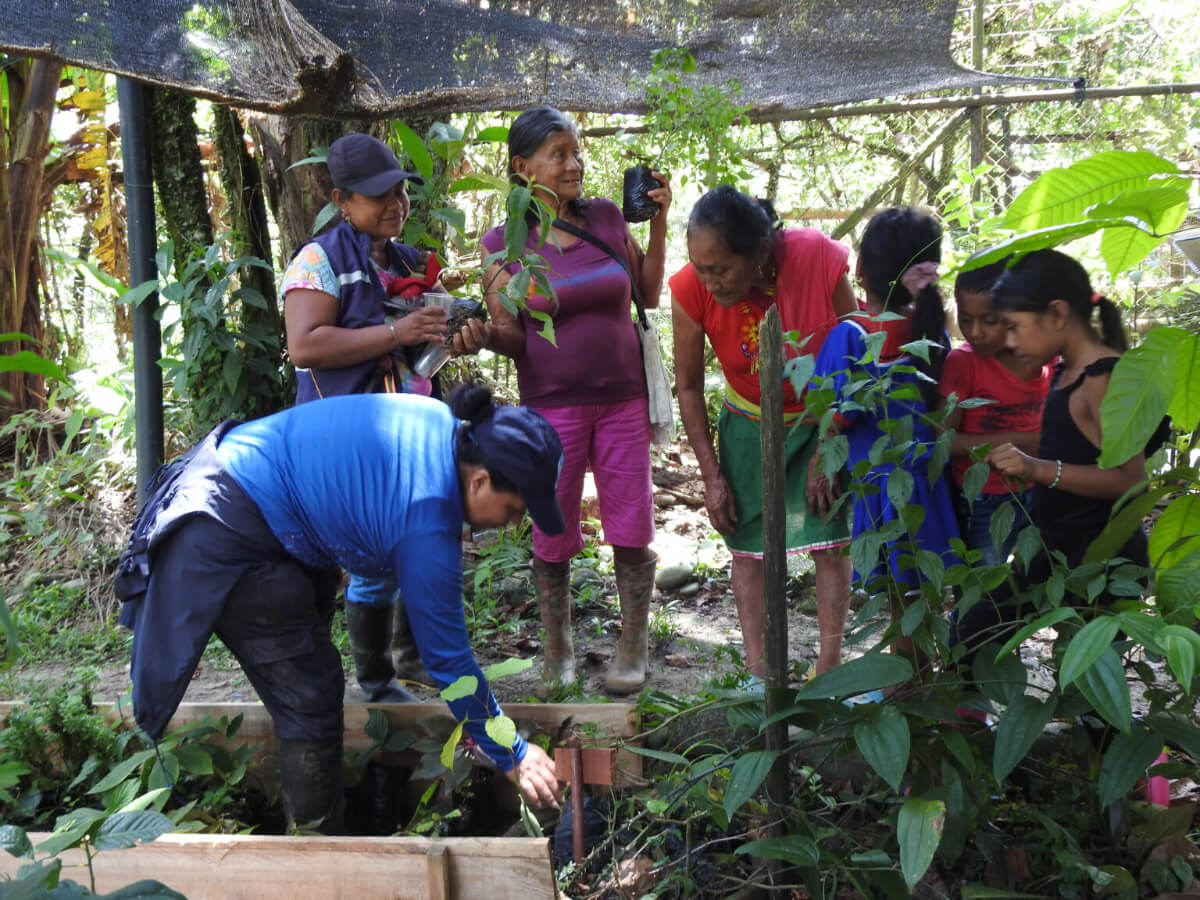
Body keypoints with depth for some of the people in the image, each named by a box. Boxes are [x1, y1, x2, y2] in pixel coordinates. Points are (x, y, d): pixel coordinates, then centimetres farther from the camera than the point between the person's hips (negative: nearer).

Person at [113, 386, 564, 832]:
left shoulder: (442, 424, -2)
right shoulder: (427, 526, -24)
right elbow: (446, 657, -16)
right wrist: (513, 757, -6)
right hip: (226, 540, -10)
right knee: (310, 699, -4)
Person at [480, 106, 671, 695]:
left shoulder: (607, 217, 5)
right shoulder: (503, 242, -2)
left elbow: (649, 294, 14)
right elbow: (510, 339, -2)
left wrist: (658, 222, 5)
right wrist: (479, 332, -24)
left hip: (623, 398, 2)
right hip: (551, 406, -2)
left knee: (631, 532, 5)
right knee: (552, 539, 3)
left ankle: (632, 647, 22)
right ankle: (558, 651, 23)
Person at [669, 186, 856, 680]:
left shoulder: (819, 259, -31)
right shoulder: (691, 291, -27)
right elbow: (688, 387, -11)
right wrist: (712, 475, -11)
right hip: (750, 425, 1)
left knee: (831, 537, 0)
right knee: (748, 543, 1)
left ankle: (829, 663, 11)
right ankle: (757, 670, 8)